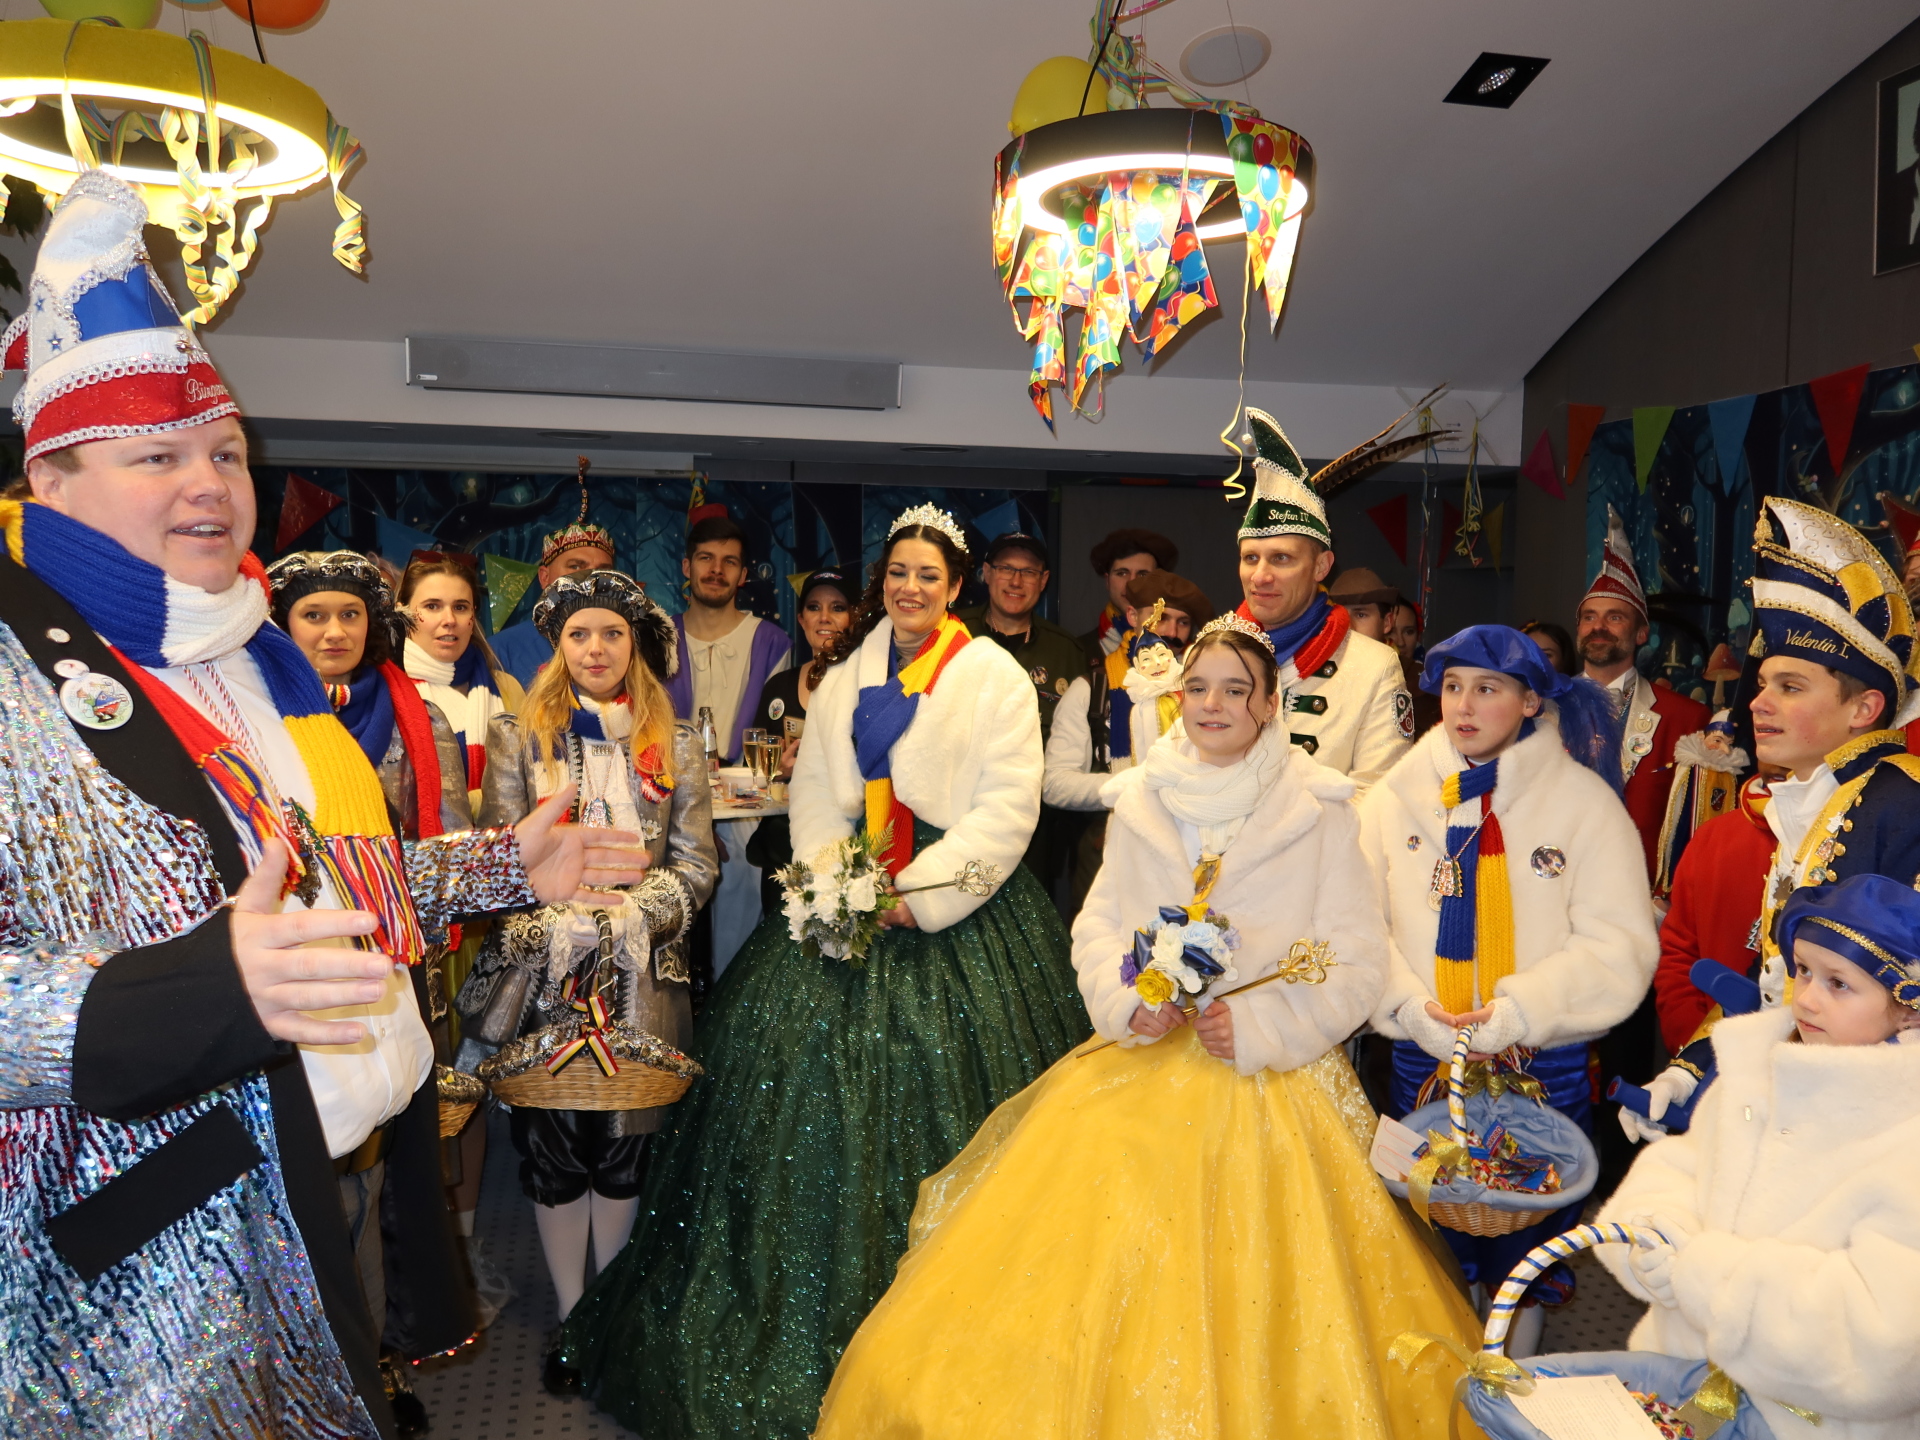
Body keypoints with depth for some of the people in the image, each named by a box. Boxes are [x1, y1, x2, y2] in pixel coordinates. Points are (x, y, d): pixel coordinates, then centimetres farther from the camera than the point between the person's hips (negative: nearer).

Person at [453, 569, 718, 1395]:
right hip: (543, 972, -1)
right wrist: (563, 917, -15)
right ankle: (570, 1318, 21)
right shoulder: (519, 736, 3)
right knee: (552, 1148, 5)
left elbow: (695, 864, 3)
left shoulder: (676, 745, 6)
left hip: (642, 976, 1)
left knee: (623, 1148, 9)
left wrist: (630, 912, -12)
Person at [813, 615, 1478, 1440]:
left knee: (1241, 1294, -4)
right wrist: (1127, 1001, -9)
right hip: (1143, 1065, 3)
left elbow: (1356, 960, -3)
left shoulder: (1320, 812, -2)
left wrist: (1261, 1025, -14)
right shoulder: (1140, 801, 7)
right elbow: (1096, 927, 9)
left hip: (1271, 1078, -2)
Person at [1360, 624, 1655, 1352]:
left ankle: (1518, 1365, 32)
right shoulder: (1396, 797, 2)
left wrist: (1519, 1010, -18)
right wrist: (1412, 1006, -17)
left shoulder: (1584, 799, -3)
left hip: (1544, 1062, -1)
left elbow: (1619, 945, -9)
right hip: (1423, 1060, 2)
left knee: (1530, 1219, 9)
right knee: (1435, 1226, 12)